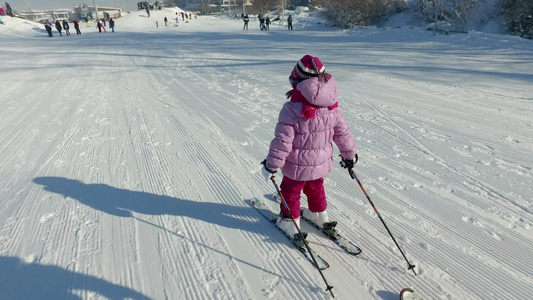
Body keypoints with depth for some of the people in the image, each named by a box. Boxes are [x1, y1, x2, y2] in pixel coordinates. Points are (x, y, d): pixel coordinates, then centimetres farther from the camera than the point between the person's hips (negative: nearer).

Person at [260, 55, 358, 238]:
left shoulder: (291, 110, -27)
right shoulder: (332, 107, -9)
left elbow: (282, 141, -24)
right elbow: (343, 133, 1)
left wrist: (271, 165, -12)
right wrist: (349, 155, 17)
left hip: (297, 167, -5)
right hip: (321, 163, 5)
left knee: (290, 191, 19)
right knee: (315, 188, 30)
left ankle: (290, 222, 34)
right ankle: (319, 215, 48)